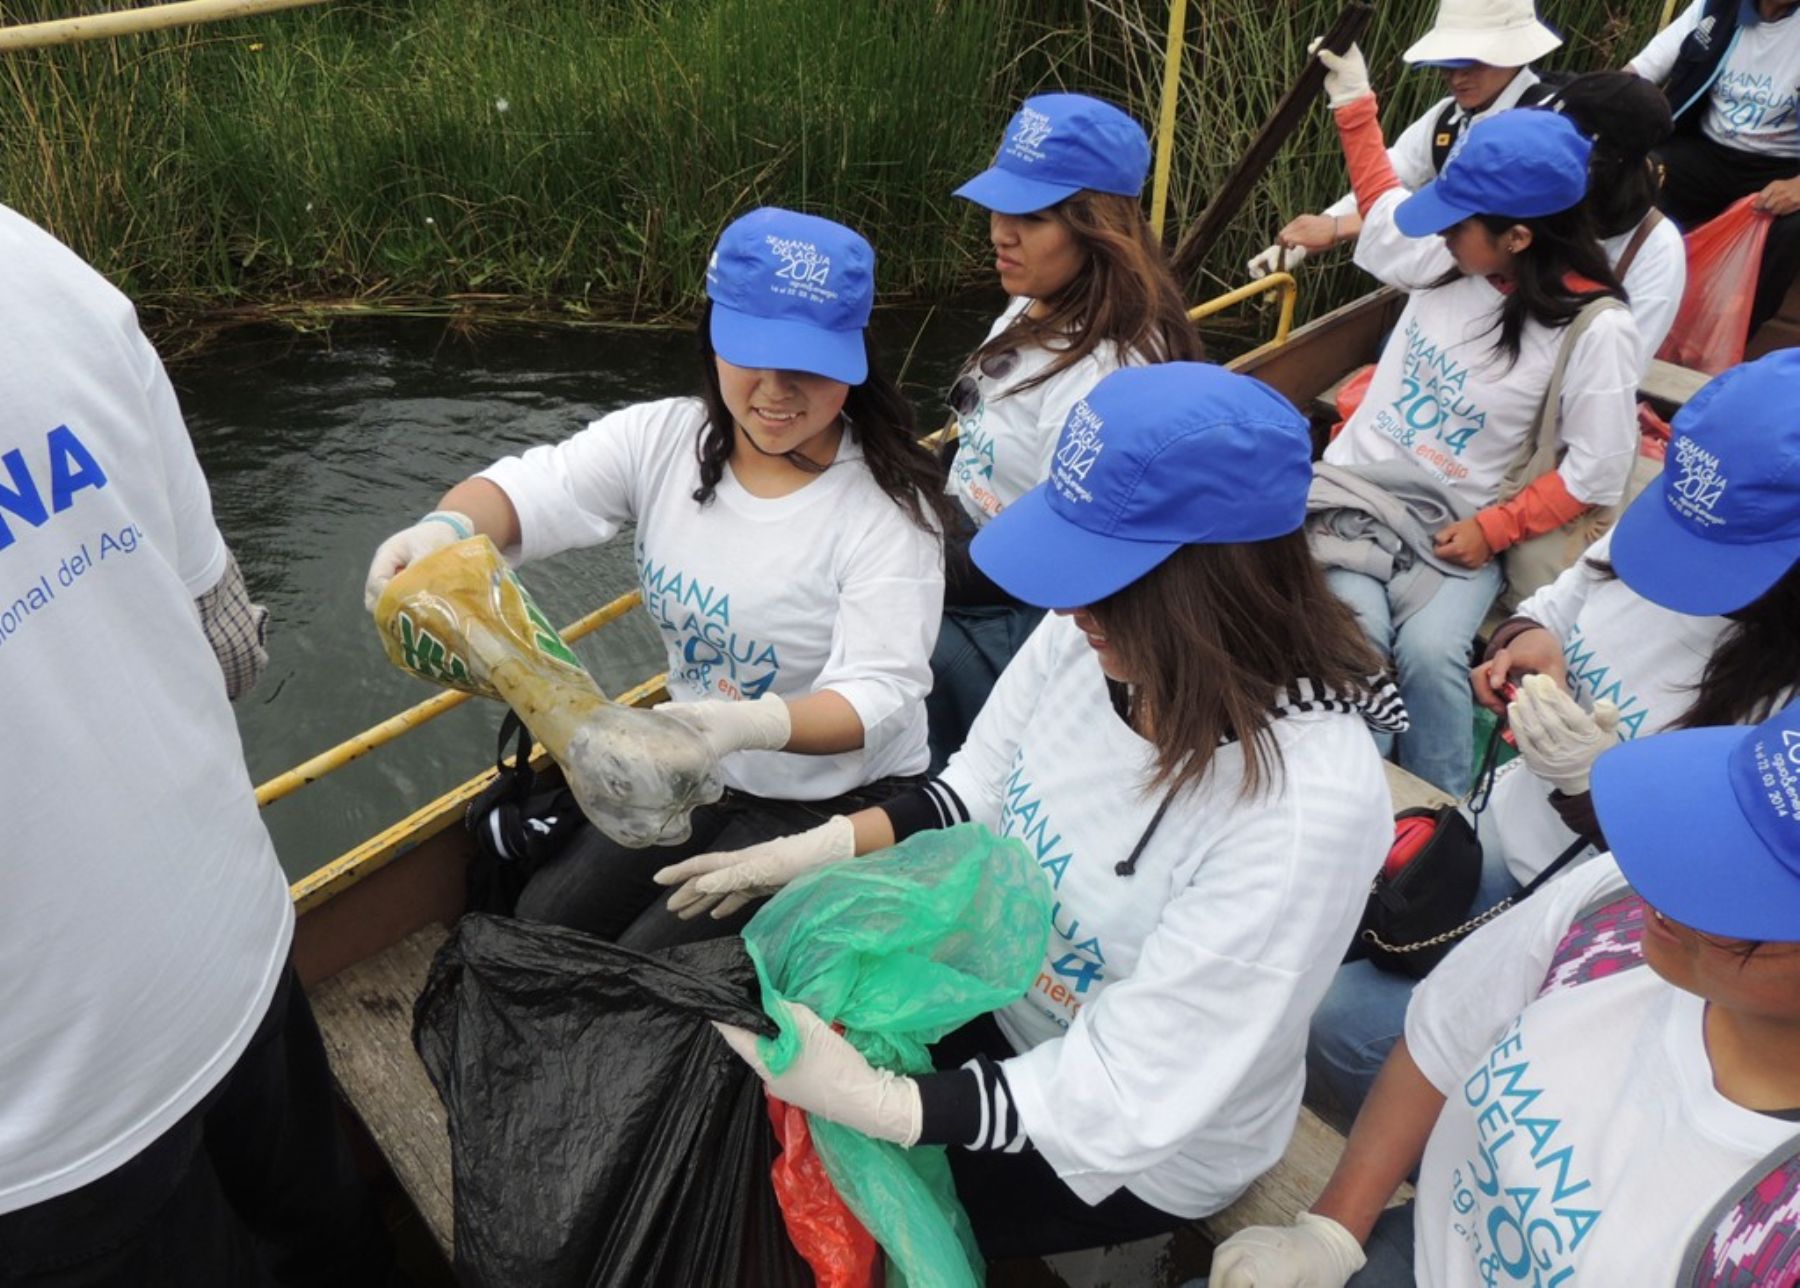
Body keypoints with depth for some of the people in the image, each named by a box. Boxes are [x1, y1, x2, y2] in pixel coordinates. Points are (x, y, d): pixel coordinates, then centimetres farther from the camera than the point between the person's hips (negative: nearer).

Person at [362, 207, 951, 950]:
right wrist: (446, 528, -41)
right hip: (696, 778, 5)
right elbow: (532, 491, -16)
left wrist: (758, 724, -45)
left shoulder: (888, 506, -19)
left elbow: (881, 693, -26)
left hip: (838, 804, -5)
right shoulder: (661, 438, -5)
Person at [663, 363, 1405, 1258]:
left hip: (1139, 1144, -5)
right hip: (1002, 992, 5)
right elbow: (977, 795, -2)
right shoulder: (1094, 634, -19)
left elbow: (1125, 1097, -30)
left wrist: (875, 1103, -35)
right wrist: (815, 850, -15)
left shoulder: (1307, 806, -36)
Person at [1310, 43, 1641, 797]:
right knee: (1353, 631, -26)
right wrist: (1354, 104, 23)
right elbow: (1383, 202, 23)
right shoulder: (1448, 260, -2)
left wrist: (1492, 532, -16)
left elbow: (1594, 475, -9)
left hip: (1458, 529, -3)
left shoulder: (1596, 328, -14)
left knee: (1429, 652, -28)